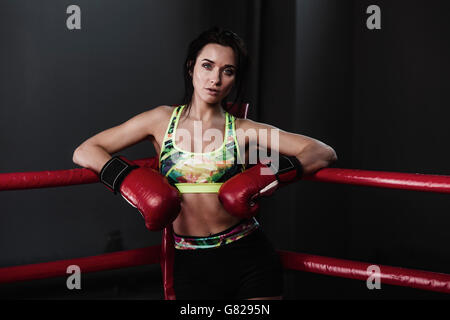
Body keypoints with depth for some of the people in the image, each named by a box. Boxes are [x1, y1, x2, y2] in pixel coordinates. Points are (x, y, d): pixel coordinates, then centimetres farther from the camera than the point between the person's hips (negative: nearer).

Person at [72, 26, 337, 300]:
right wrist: (128, 179, -15)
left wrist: (271, 176, -19)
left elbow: (324, 153, -5)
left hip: (249, 257, 0)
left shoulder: (242, 130, 1)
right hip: (192, 266, 1)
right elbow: (84, 152, 2)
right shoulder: (162, 120, 3)